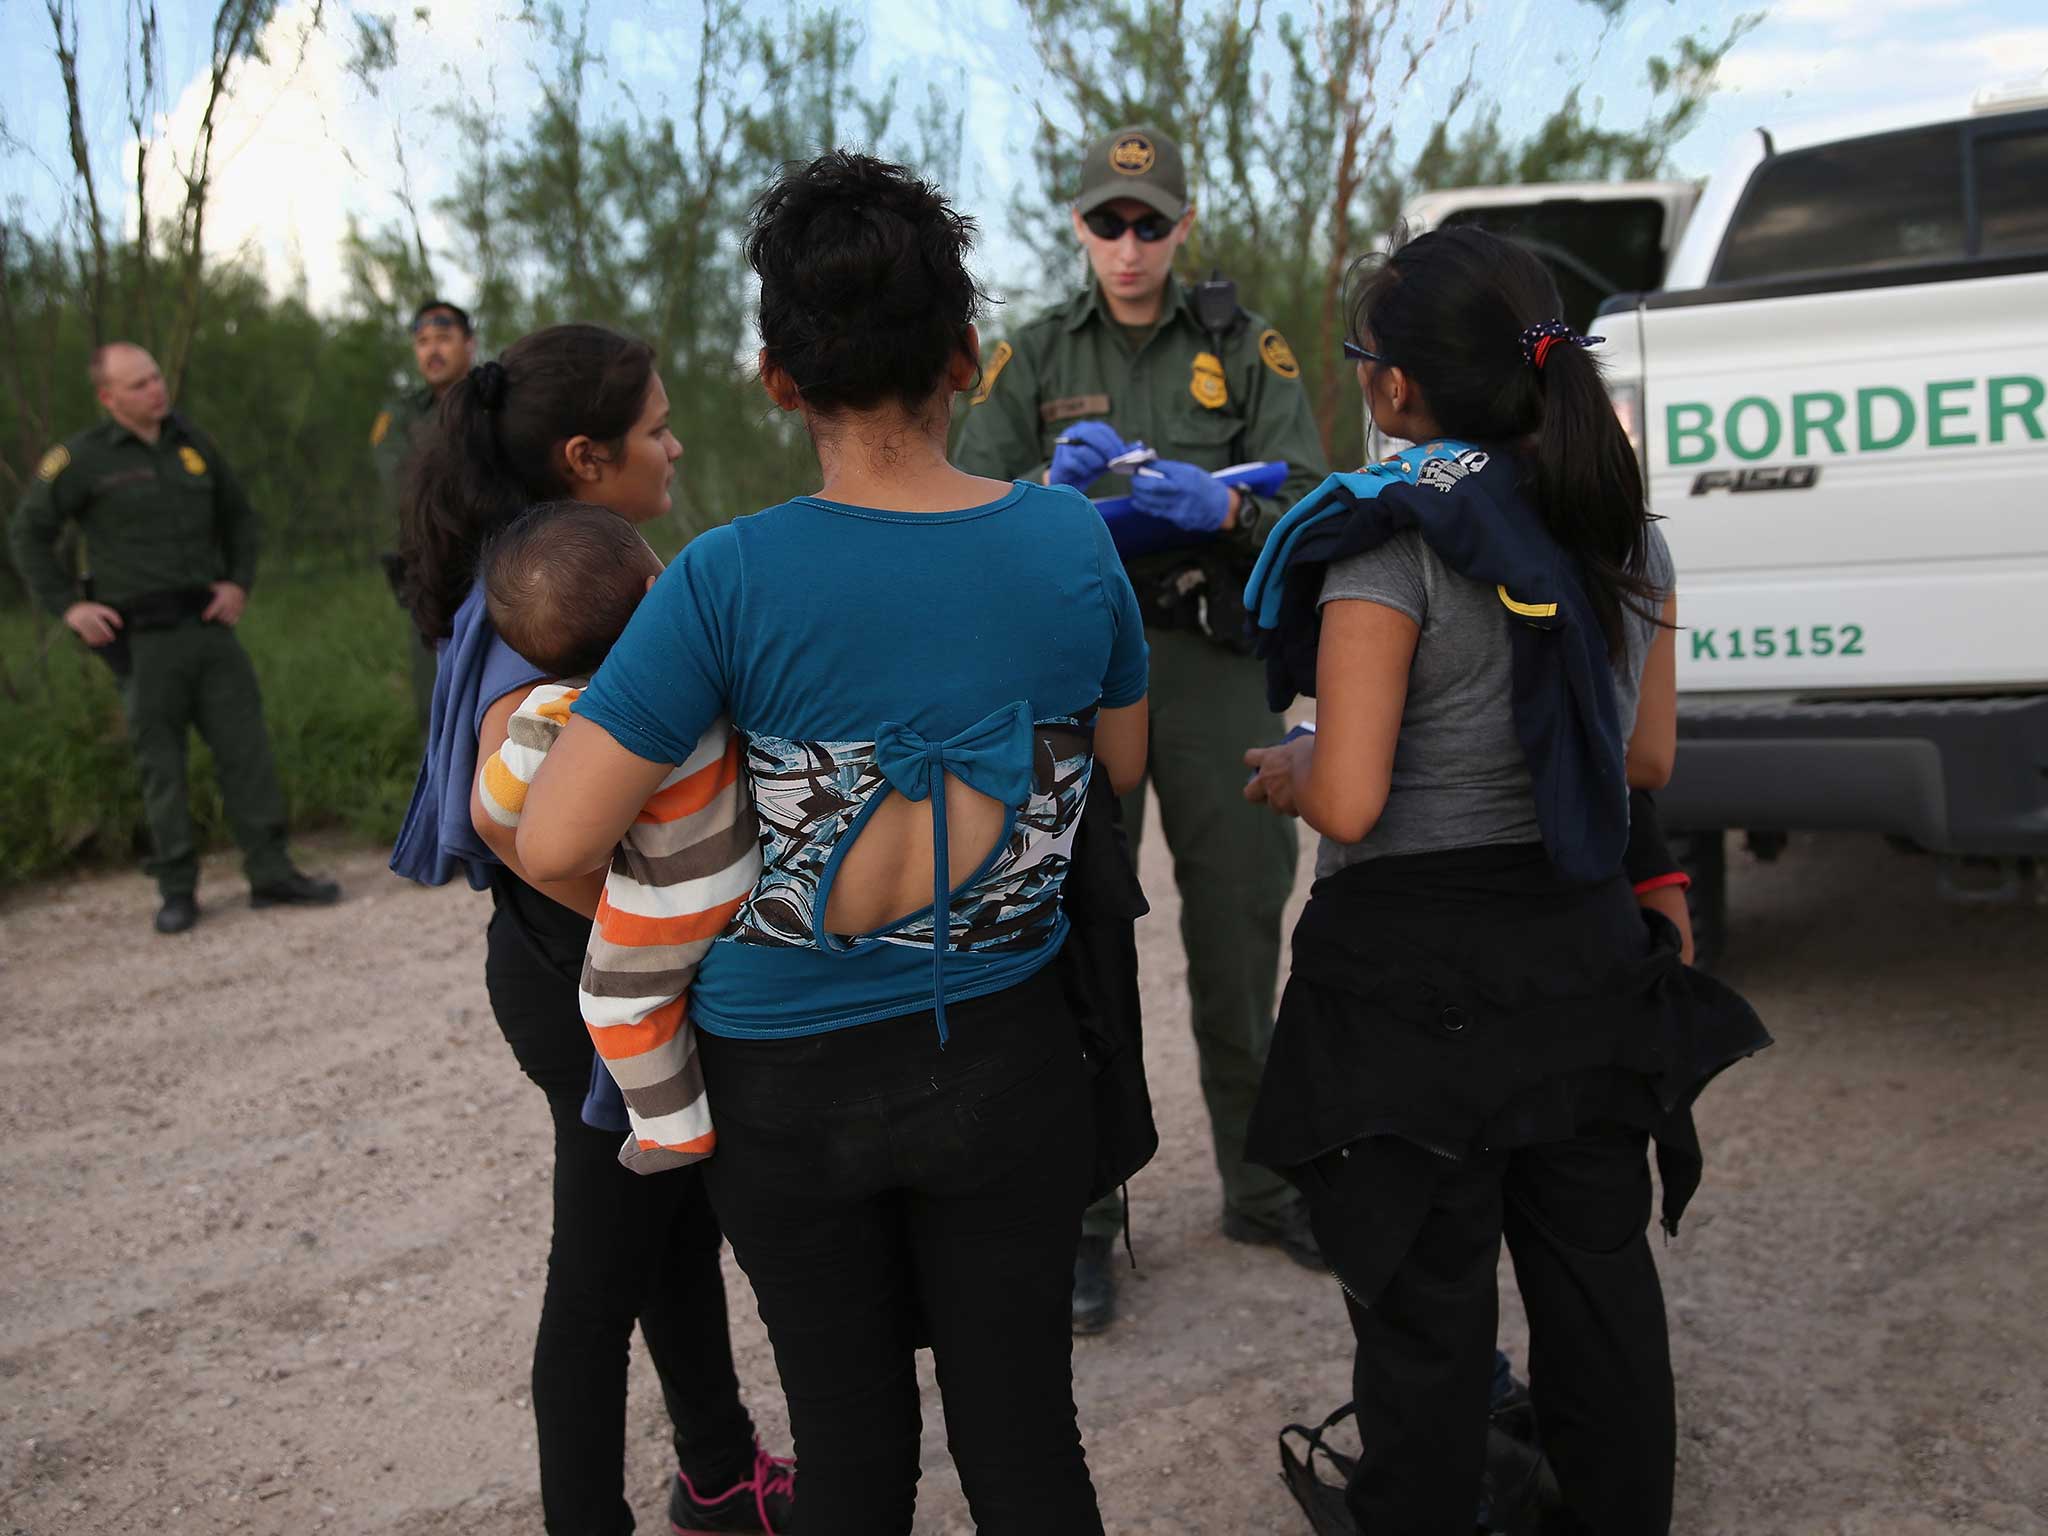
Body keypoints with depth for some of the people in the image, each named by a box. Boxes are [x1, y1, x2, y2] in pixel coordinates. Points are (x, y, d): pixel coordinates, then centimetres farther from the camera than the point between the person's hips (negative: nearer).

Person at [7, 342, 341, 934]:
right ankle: (177, 890, 11)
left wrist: (240, 582, 8)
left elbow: (239, 515, 22)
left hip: (210, 625, 4)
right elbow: (28, 534, 4)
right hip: (142, 639, -4)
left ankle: (271, 874, 7)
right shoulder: (82, 458, -3)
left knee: (246, 748, 1)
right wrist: (68, 605, -3)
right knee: (161, 767, 2)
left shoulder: (193, 445, 9)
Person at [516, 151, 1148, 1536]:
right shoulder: (1070, 539, -8)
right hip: (1007, 1060, 2)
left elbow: (554, 841, -19)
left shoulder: (733, 578, -18)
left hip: (792, 1080, -1)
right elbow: (1124, 762, 8)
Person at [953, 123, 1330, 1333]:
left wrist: (1225, 509, -24)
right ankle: (1086, 1217, 11)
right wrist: (1051, 485, -21)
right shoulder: (1034, 359, 8)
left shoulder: (1247, 347, 8)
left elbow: (1307, 503, -2)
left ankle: (1261, 1186, 25)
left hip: (1216, 664, 1)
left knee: (1240, 929, 7)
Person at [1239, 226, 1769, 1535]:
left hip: (1416, 973, -6)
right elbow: (1644, 759, 12)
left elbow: (1348, 801, -23)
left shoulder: (1391, 544, -18)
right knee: (1597, 1269, 21)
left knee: (1425, 1307, 9)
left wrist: (1287, 771, -2)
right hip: (1587, 949, 7)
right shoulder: (1628, 534, 3)